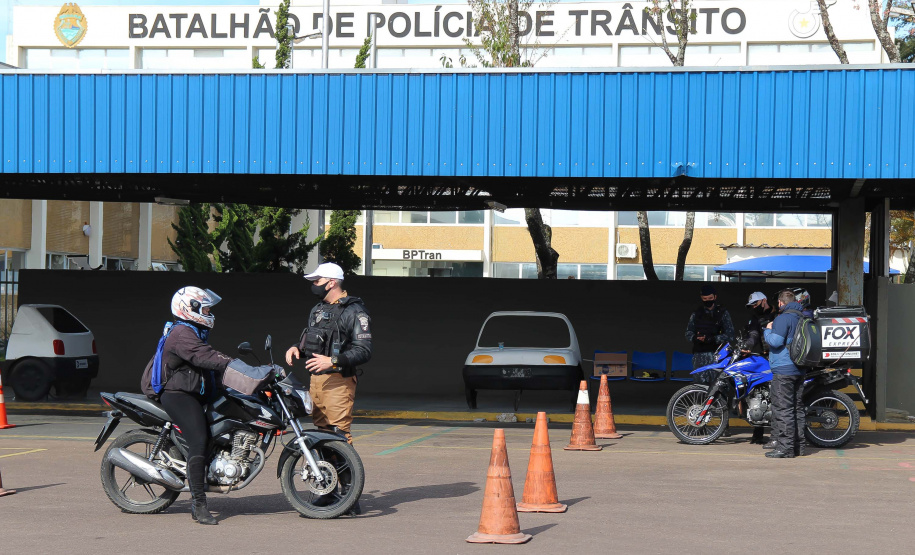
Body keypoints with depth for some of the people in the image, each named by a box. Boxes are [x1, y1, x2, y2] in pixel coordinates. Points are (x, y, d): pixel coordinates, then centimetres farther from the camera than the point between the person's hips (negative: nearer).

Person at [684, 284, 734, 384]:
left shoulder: (723, 313, 9)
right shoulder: (696, 314, 19)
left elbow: (729, 335, -1)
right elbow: (688, 333, 13)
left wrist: (713, 339, -16)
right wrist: (695, 338, -12)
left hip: (717, 354, -3)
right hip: (699, 354, 3)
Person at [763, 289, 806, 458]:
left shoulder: (783, 318, -12)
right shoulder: (802, 317, 16)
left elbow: (775, 341, -20)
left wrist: (768, 330, -2)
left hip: (784, 370, -9)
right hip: (799, 371, 9)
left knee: (784, 409, -9)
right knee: (797, 408, 12)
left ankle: (786, 447, -11)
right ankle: (798, 444, 16)